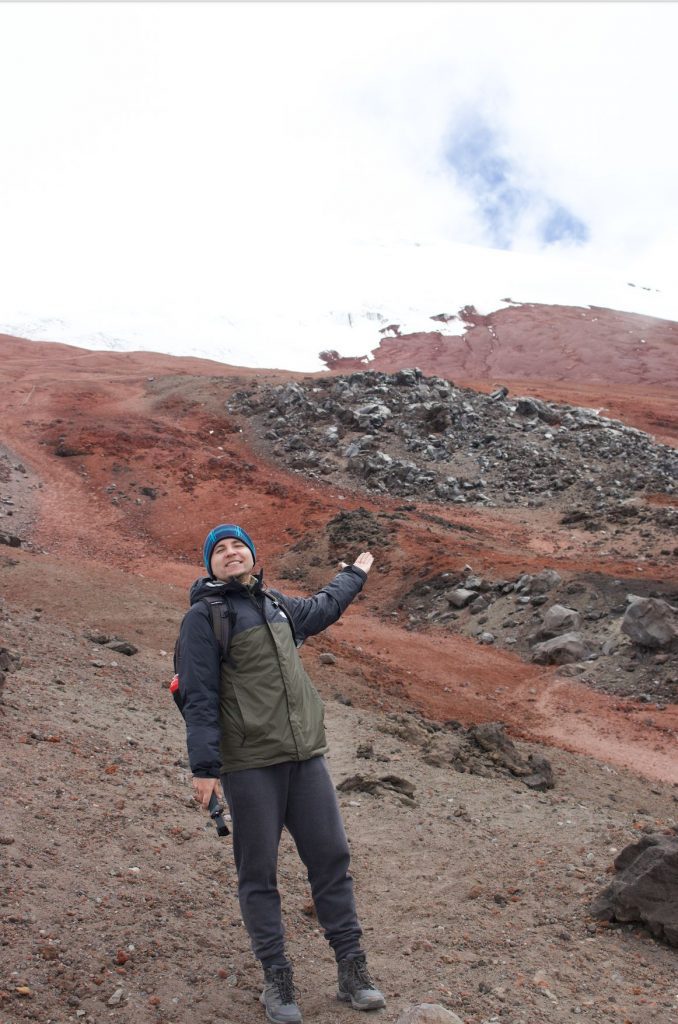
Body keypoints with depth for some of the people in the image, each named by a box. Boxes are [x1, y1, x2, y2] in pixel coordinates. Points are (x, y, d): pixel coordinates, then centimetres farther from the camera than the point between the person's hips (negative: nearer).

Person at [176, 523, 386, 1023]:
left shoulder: (278, 605, 14)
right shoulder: (204, 616, -5)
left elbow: (322, 607, 36)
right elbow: (199, 698, -9)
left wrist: (355, 574, 50)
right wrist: (205, 766, -14)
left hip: (306, 757, 6)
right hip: (250, 765, -5)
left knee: (332, 857, 7)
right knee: (259, 872, 5)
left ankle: (352, 970, 21)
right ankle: (277, 978, 22)